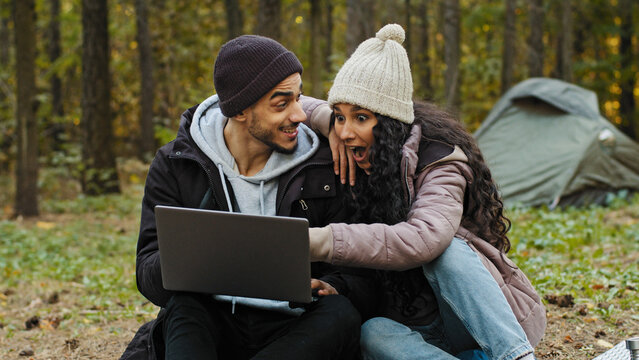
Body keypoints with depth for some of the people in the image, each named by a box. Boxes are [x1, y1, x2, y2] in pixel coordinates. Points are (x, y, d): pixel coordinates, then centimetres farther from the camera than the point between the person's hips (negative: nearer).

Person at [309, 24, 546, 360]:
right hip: (408, 324, 4)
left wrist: (316, 242, -46)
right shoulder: (351, 162, 0)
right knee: (373, 333, -32)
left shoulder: (438, 161, -18)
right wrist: (325, 120, -15)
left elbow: (423, 238, -38)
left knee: (444, 251, -35)